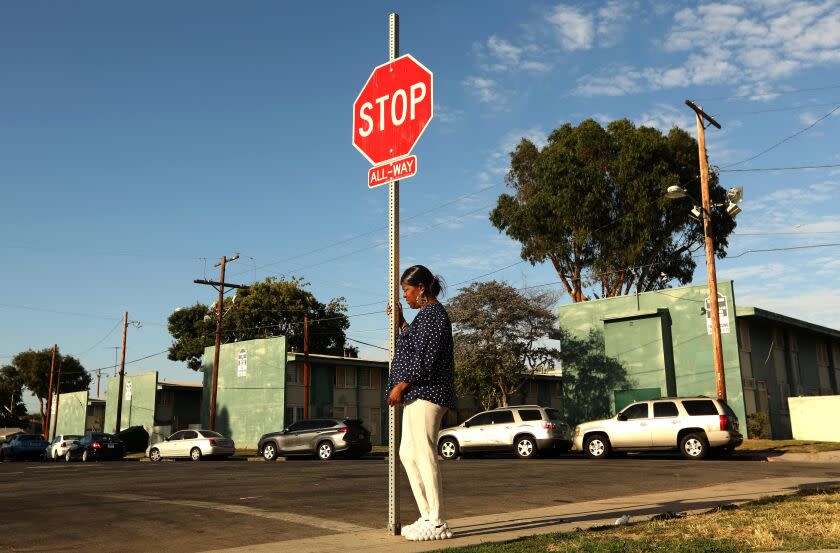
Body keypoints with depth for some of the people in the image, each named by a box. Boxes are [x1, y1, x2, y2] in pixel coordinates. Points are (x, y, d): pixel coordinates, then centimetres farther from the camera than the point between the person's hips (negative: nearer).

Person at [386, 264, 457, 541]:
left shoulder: (433, 314, -12)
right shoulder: (428, 314, 19)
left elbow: (426, 359, -19)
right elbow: (413, 347, 28)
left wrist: (401, 385, -14)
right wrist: (400, 321, 24)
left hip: (426, 393, -11)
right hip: (418, 394, 11)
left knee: (425, 455, -8)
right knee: (408, 453, 12)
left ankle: (436, 523, -1)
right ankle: (427, 517, 17)